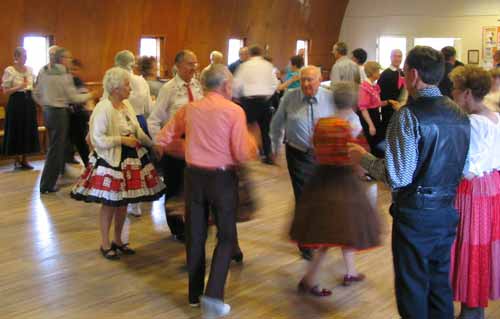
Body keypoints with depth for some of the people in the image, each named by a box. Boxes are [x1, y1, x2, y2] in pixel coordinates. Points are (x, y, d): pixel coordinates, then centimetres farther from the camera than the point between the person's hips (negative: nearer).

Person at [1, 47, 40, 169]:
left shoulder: (30, 69, 7)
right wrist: (19, 87, -22)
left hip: (29, 101, 5)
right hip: (16, 102, -5)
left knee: (29, 130, 6)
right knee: (17, 130, 0)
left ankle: (24, 159, 16)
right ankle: (17, 159, 11)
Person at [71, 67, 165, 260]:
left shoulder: (126, 105, 8)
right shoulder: (103, 109, -16)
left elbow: (137, 132, 14)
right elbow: (98, 139, -20)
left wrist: (153, 144, 5)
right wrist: (122, 140, -19)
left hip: (130, 159, 7)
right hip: (110, 162, -7)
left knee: (123, 202, 14)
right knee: (109, 204, 2)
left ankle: (118, 240, 29)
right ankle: (105, 244, 18)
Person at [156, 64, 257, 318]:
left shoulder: (189, 109, 1)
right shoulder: (234, 111, -11)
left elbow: (164, 139, 8)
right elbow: (243, 154, -13)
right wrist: (252, 142, 7)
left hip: (194, 175, 4)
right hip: (223, 178, -4)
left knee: (195, 236, 15)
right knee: (226, 237, 8)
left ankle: (195, 293, 26)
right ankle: (213, 294, -4)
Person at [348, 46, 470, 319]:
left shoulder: (408, 116, -18)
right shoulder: (459, 114, 4)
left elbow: (398, 177, -22)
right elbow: (452, 162, 9)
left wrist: (362, 158, -7)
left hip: (416, 213, -7)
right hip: (448, 211, 7)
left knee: (413, 286, 8)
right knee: (440, 282, 20)